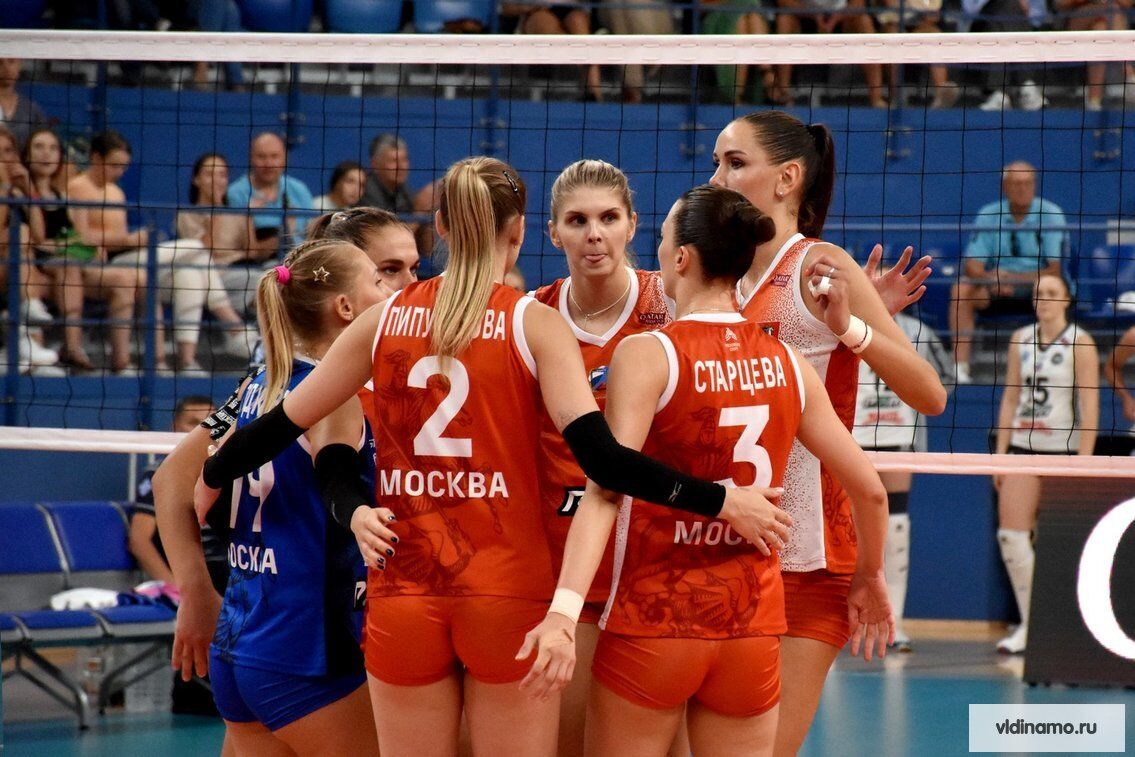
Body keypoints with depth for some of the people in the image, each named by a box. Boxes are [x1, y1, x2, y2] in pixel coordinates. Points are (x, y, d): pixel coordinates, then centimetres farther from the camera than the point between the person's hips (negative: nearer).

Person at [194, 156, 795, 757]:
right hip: (508, 594, -3)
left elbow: (284, 423, 14)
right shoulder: (534, 324, -4)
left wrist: (210, 477, 31)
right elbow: (600, 456, -15)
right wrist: (720, 501, -11)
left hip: (402, 598, 3)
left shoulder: (384, 320, 6)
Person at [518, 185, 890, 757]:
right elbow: (869, 490, 8)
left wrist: (563, 608, -30)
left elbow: (606, 489, -22)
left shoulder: (646, 354, -10)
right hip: (753, 627, 4)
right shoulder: (786, 362, 3)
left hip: (651, 624, -4)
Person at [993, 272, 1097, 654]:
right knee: (1010, 534, -7)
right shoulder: (1020, 340, 10)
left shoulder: (1079, 344, -4)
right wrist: (1001, 454, 9)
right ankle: (1029, 625, 0)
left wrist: (1083, 465, -13)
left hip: (1062, 450, -4)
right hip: (1022, 448, 4)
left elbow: (1090, 408, -8)